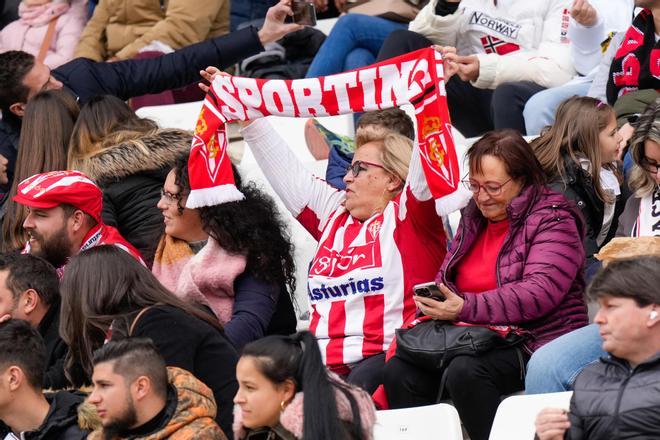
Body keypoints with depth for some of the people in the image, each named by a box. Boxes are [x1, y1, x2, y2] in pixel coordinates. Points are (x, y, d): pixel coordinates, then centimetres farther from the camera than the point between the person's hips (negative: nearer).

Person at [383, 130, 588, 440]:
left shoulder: (553, 219, -6)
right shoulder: (475, 217, 17)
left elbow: (539, 292, -20)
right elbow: (447, 279, 24)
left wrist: (466, 309, -28)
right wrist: (438, 304, -2)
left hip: (539, 339, -7)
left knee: (465, 373, -35)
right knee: (400, 372, -19)